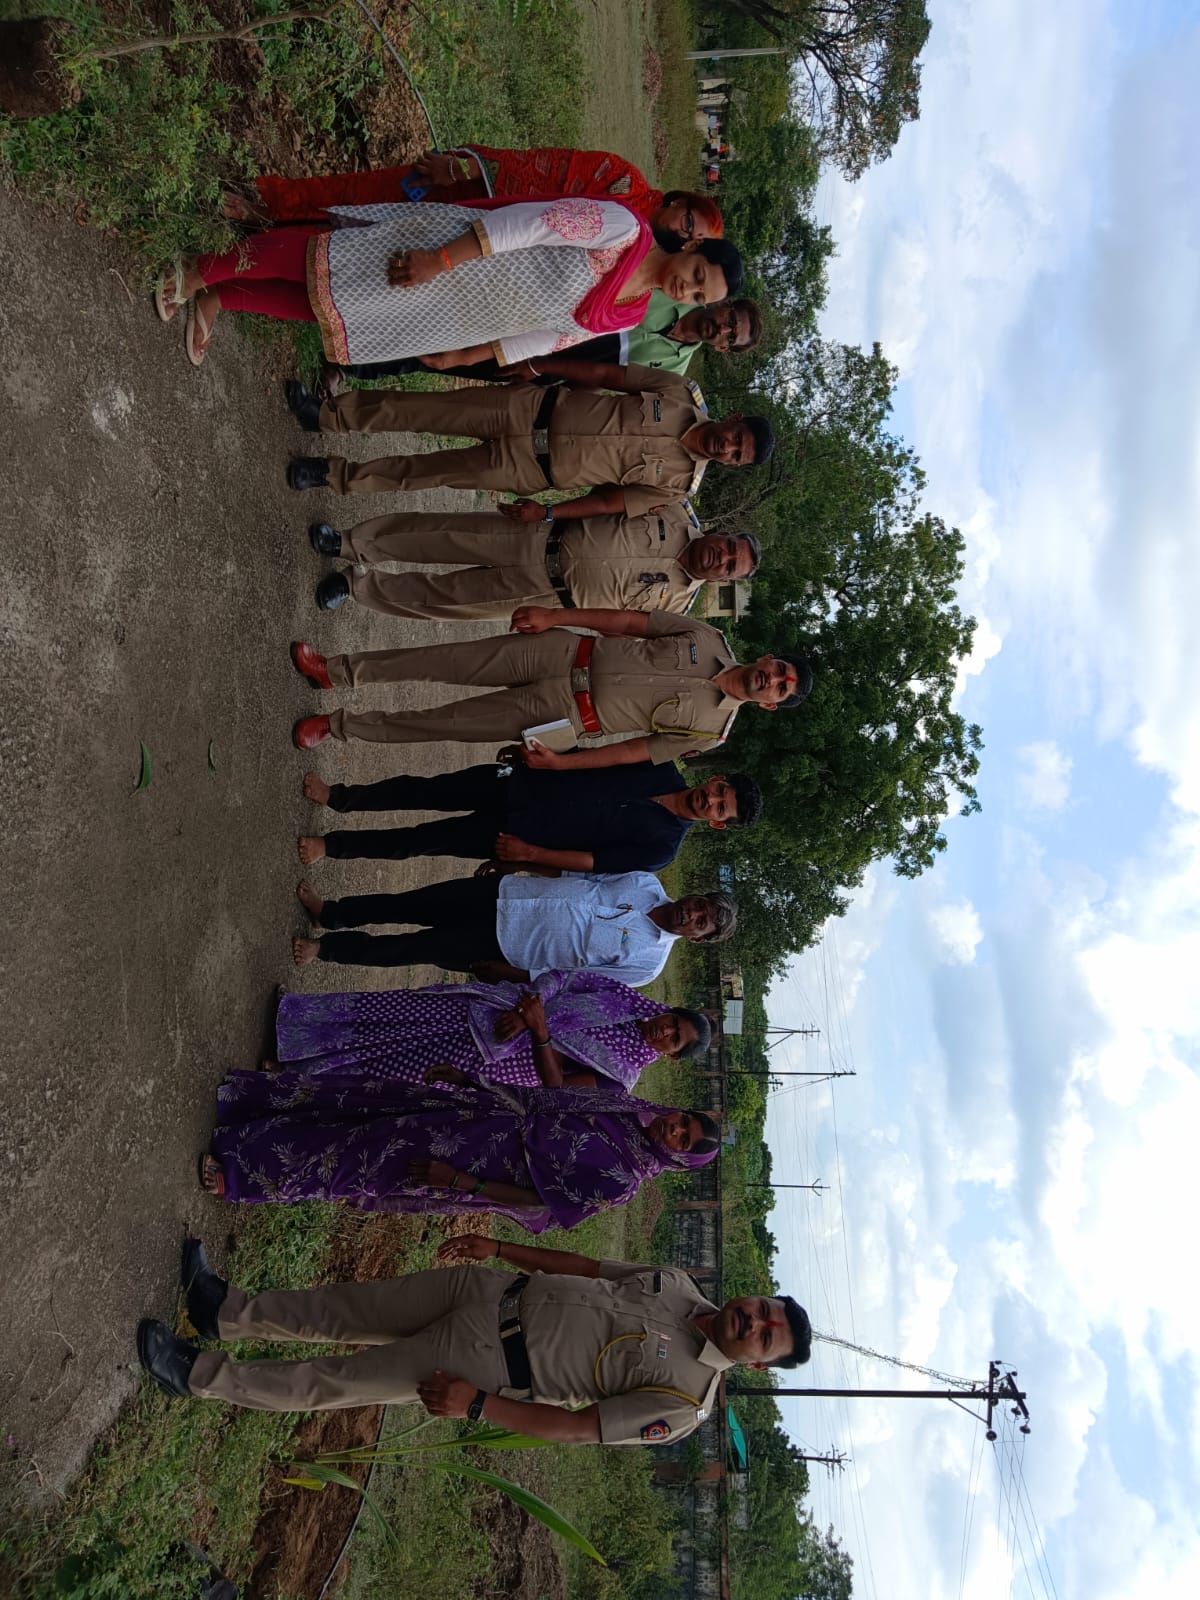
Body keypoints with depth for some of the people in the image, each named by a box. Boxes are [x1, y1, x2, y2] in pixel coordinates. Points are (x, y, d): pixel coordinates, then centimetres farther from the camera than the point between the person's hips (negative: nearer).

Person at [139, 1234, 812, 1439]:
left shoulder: (684, 1402, -14)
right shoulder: (679, 1286, 2)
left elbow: (578, 1428, -16)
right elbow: (586, 1266, 9)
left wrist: (477, 1404, -19)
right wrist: (499, 1248, 3)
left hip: (489, 1367, -4)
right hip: (491, 1291, 4)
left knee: (326, 1383, -1)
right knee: (338, 1311, 6)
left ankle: (198, 1374, 14)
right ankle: (225, 1309, 26)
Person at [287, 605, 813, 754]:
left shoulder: (710, 730, -7)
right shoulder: (709, 642, 0)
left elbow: (632, 753, -7)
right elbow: (631, 621, 2)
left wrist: (561, 762, -11)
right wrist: (554, 617, -3)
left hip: (566, 716, -2)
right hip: (569, 652, 3)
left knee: (447, 721, -4)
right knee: (449, 661, -6)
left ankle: (340, 725, 11)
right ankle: (338, 671, 10)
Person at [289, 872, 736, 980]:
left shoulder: (646, 962, -13)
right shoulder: (647, 885, -3)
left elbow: (573, 981, -11)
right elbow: (582, 871, 9)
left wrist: (512, 975, -13)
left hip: (504, 950, -3)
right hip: (501, 893, 3)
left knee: (413, 949, -5)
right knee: (405, 905, 3)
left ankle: (326, 948, 17)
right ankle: (329, 914, 28)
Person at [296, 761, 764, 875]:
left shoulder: (662, 846, -12)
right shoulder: (664, 769, 1)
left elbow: (596, 863, -14)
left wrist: (531, 853, -17)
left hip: (523, 834, -3)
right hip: (520, 781, 4)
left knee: (420, 841, -3)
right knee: (421, 791, 3)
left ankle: (333, 846, 15)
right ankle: (340, 797, 27)